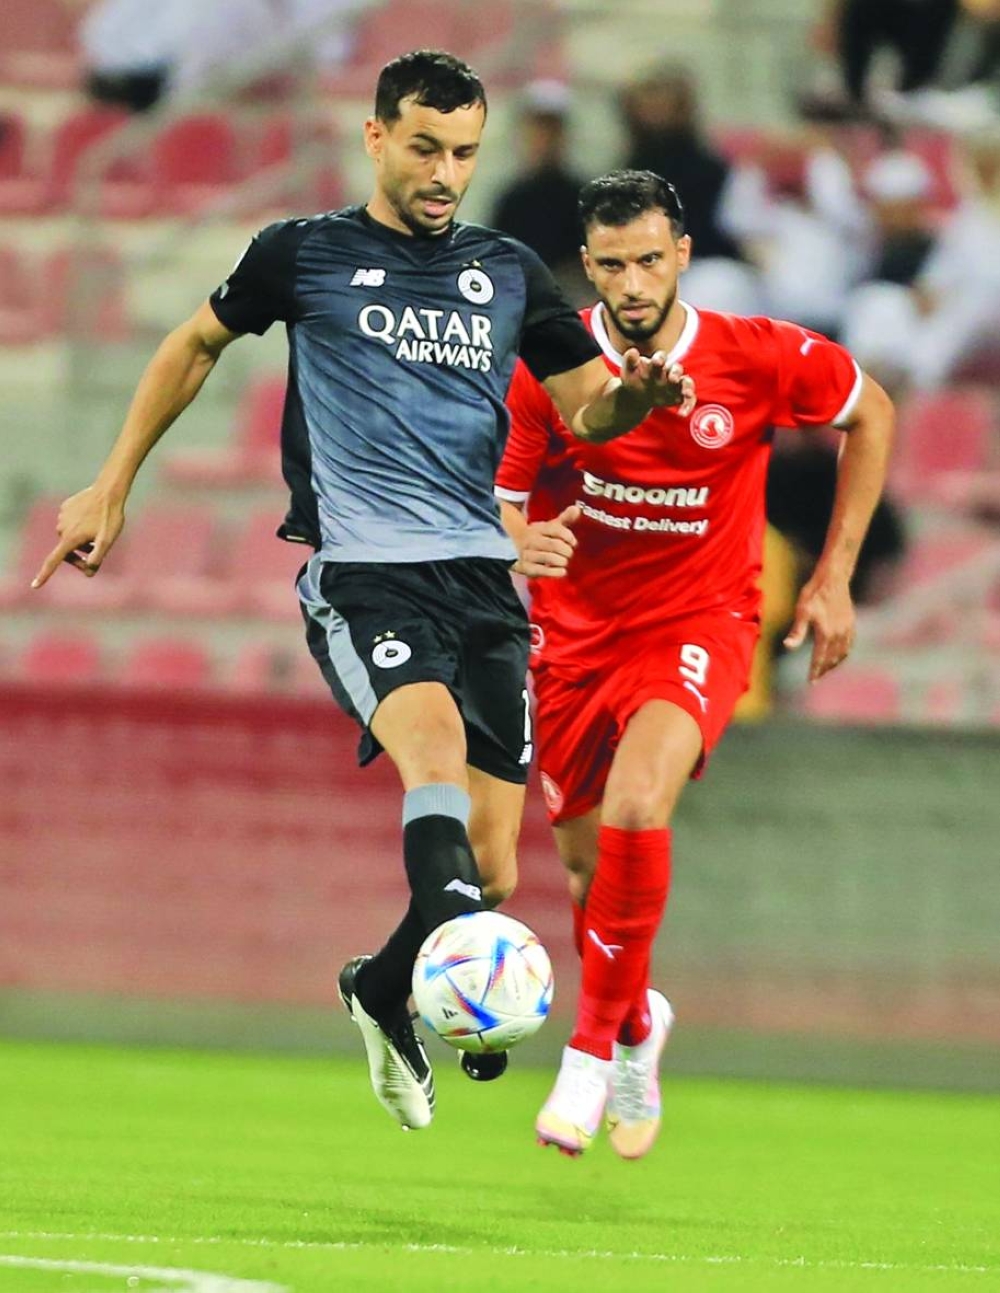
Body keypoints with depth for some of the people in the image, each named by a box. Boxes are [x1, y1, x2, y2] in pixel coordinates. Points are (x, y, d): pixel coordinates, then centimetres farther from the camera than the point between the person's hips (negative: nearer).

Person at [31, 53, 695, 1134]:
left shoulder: (508, 272, 14)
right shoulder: (304, 255, 6)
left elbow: (589, 409, 14)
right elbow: (196, 345, 20)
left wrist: (637, 395, -10)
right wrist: (112, 488, 20)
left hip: (482, 578, 4)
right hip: (359, 570, -4)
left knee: (491, 871, 1)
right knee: (436, 741, -34)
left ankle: (382, 993, 29)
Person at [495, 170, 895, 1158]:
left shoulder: (758, 360, -14)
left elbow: (871, 416, 5)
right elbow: (498, 502, -2)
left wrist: (834, 576, 3)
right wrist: (518, 545, -28)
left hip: (699, 623, -3)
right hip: (574, 626, 3)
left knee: (635, 809, -29)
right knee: (583, 861, 11)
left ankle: (594, 1051, -16)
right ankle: (637, 1022, 43)